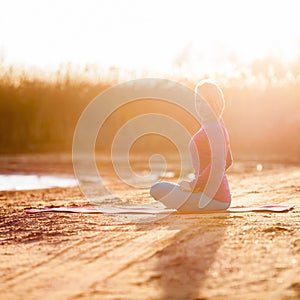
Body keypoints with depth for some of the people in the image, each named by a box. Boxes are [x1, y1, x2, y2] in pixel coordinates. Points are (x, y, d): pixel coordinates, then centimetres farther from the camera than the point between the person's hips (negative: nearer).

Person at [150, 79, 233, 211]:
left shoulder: (212, 127, -16)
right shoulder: (219, 124, 13)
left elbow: (218, 163, -28)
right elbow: (228, 160, 24)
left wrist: (194, 184, -20)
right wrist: (198, 181, 21)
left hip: (214, 199, -10)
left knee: (157, 189, -16)